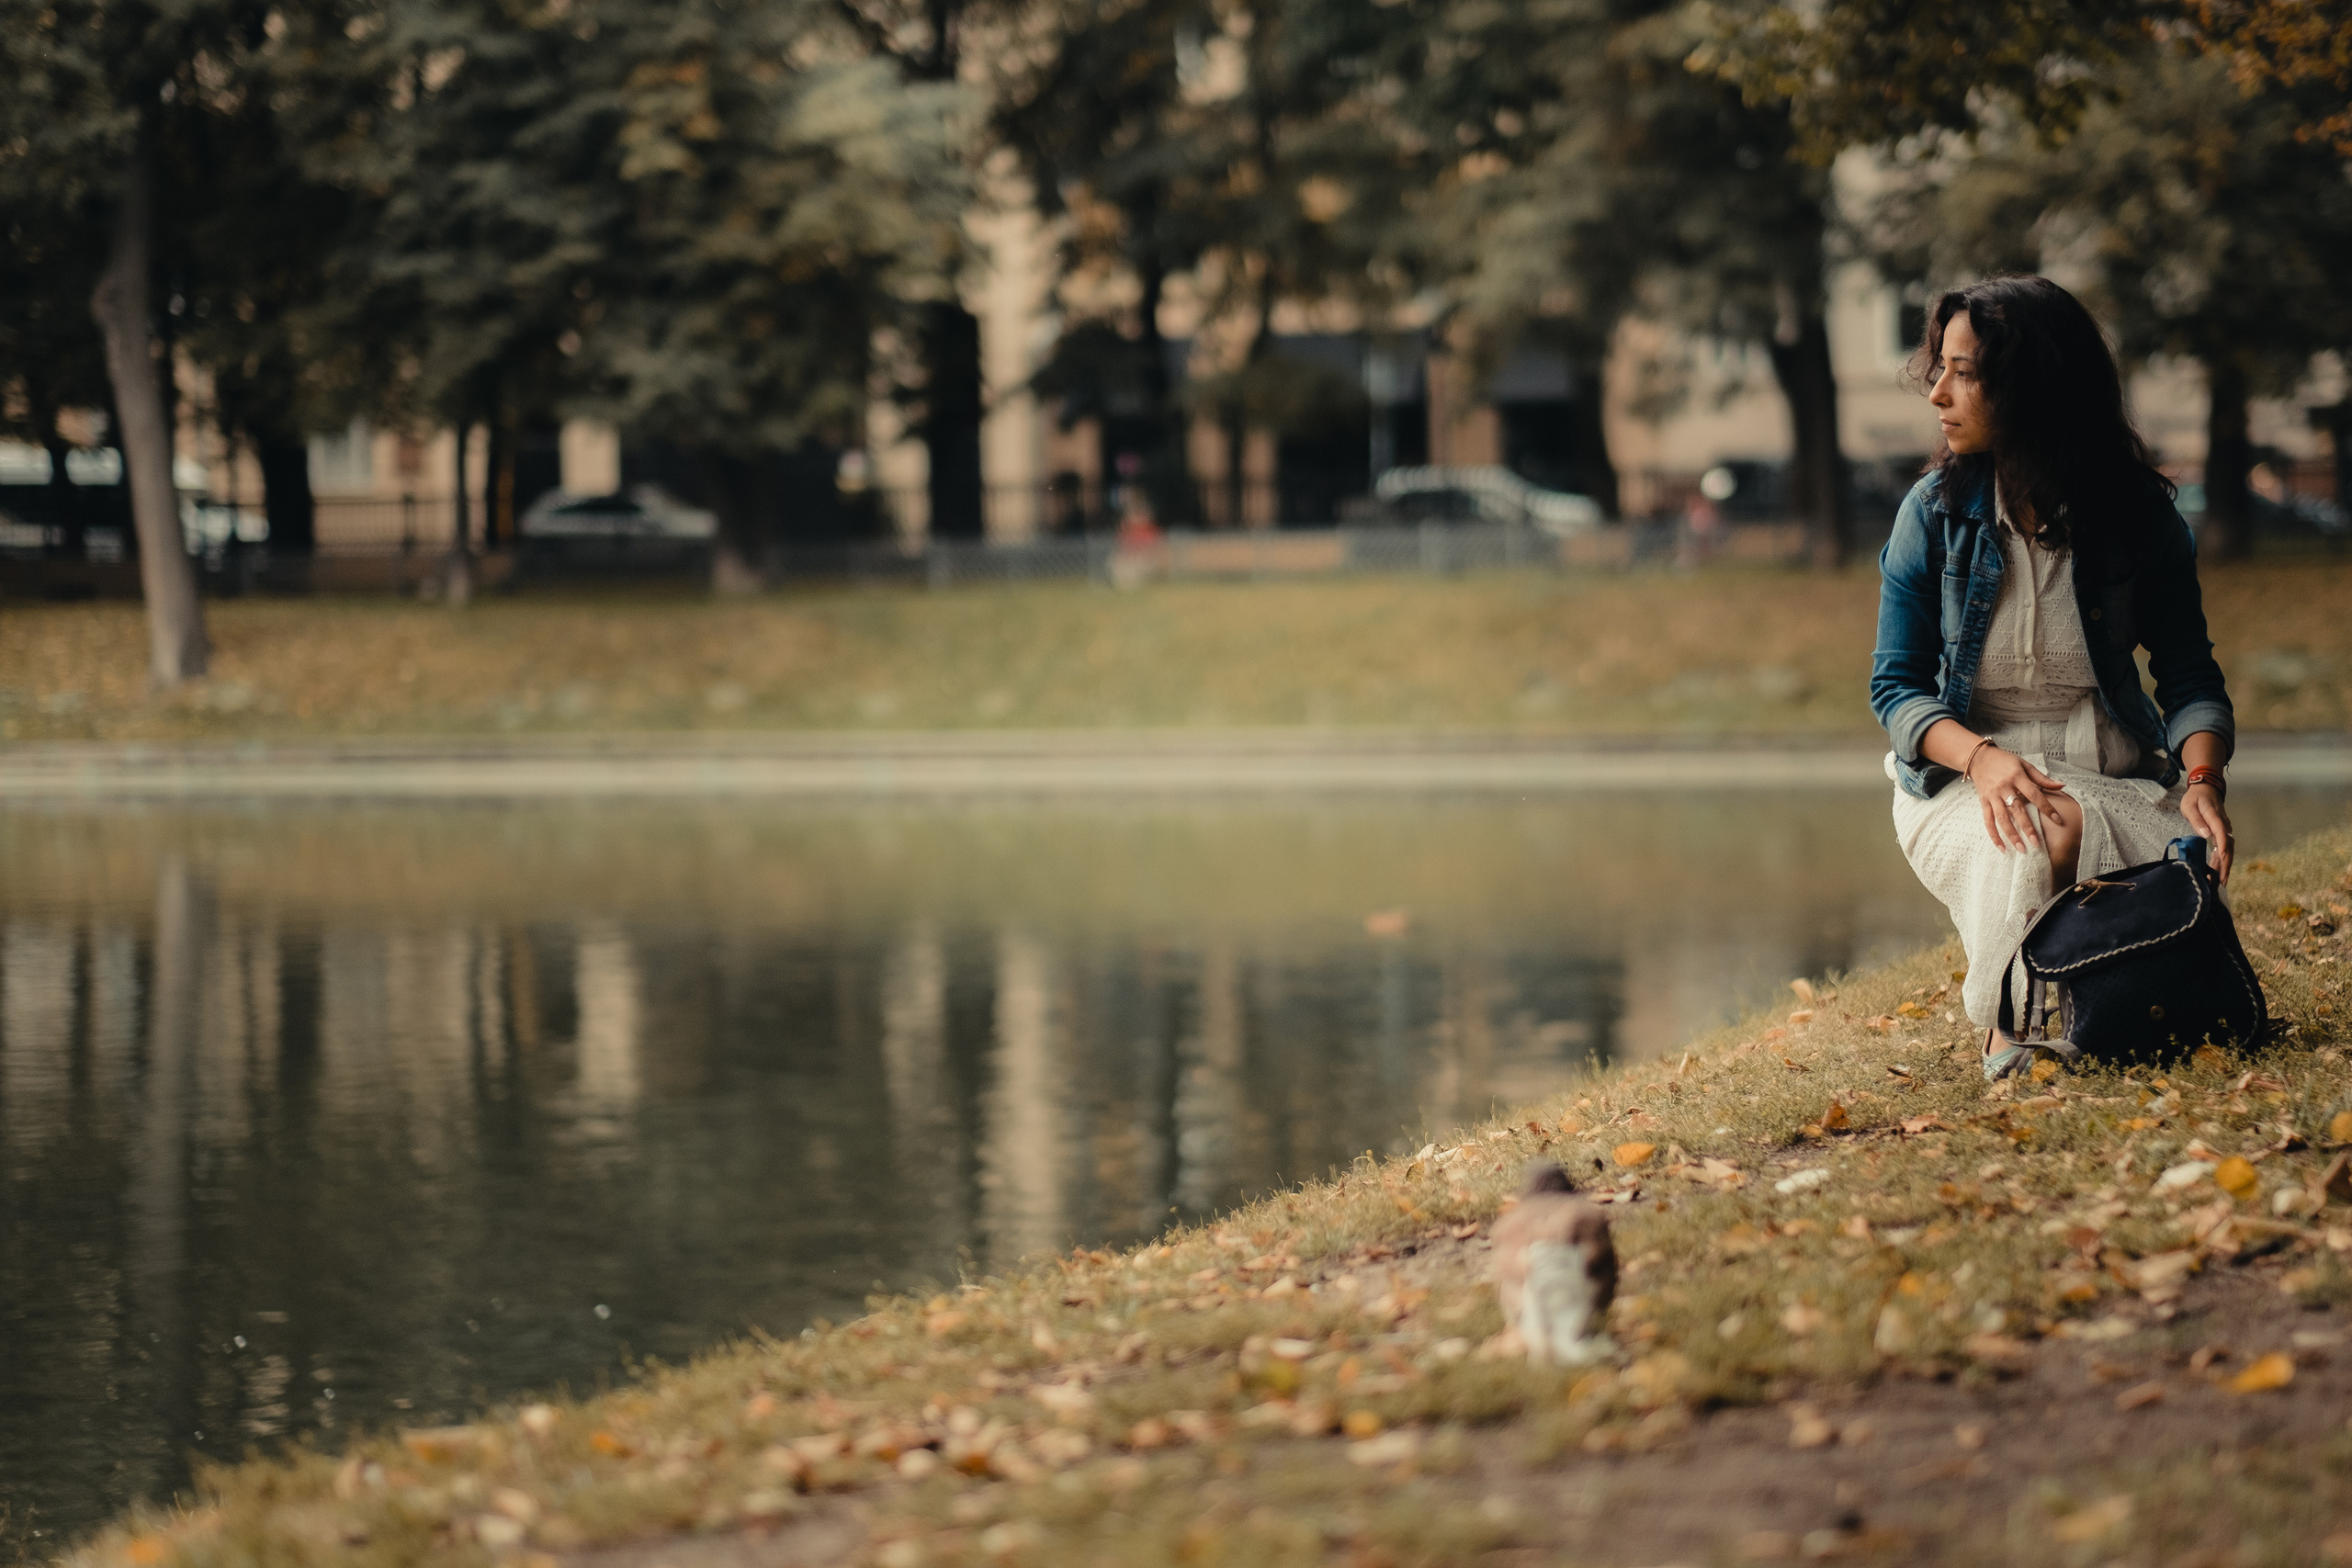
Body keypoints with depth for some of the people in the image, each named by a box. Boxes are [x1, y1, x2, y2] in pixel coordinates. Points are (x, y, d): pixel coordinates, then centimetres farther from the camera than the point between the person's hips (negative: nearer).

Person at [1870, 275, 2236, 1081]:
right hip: (1964, 776, -1)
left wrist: (2202, 779, -19)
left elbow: (2188, 674, 3)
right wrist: (1980, 756, -23)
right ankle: (2007, 1028, -9)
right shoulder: (1935, 512, -1)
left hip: (2112, 774, 1)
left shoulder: (2140, 515, -1)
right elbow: (1896, 686, -1)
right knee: (2024, 846, -37)